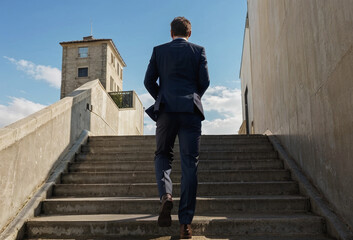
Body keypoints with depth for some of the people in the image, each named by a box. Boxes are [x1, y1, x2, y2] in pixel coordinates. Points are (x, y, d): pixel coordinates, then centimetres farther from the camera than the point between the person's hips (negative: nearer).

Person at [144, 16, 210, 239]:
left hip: (166, 109, 1)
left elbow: (149, 81, 6)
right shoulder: (199, 50, 10)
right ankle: (186, 222, 0)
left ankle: (166, 194, -12)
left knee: (163, 155, 17)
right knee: (190, 164, 0)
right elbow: (205, 81, 4)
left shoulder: (159, 50, 12)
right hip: (191, 110, 0)